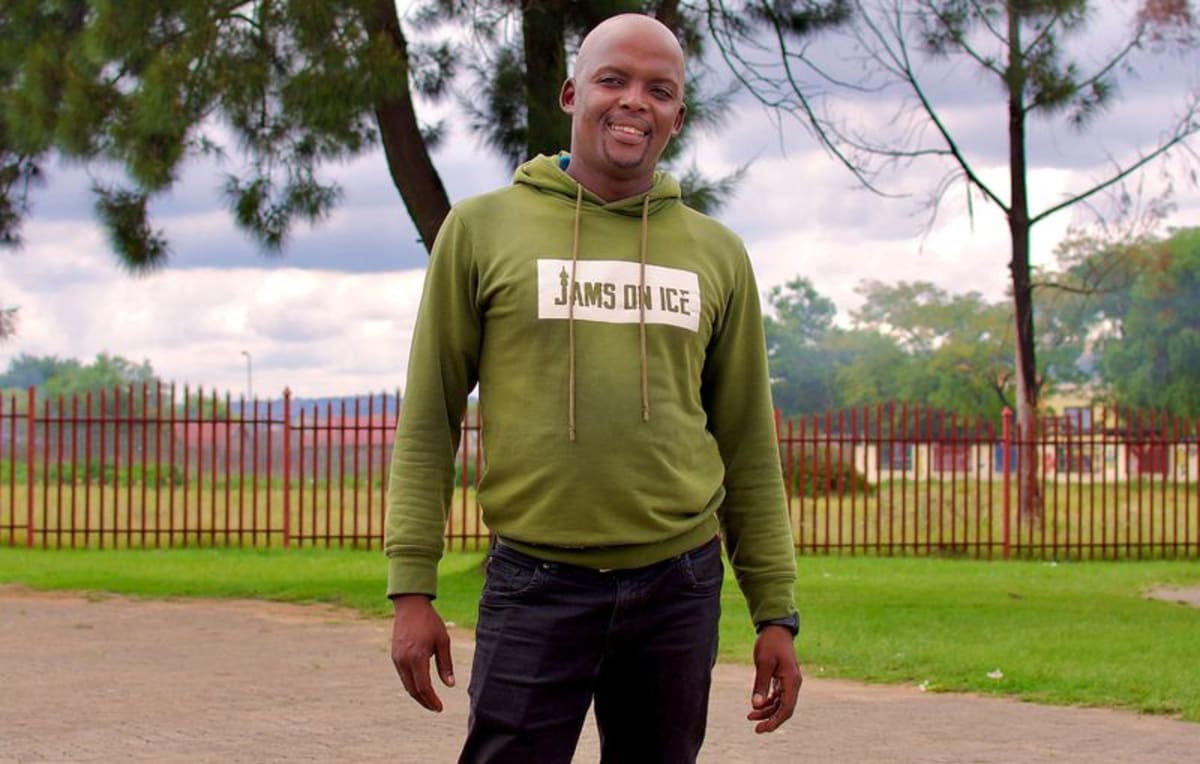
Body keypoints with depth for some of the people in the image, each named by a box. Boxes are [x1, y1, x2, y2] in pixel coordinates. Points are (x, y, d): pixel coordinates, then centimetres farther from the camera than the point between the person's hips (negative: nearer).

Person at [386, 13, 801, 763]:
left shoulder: (717, 253, 10)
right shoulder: (482, 228, 3)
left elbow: (748, 445, 12)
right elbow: (429, 419, 2)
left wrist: (776, 613, 7)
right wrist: (413, 589, -4)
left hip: (679, 587, 2)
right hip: (535, 587, -2)